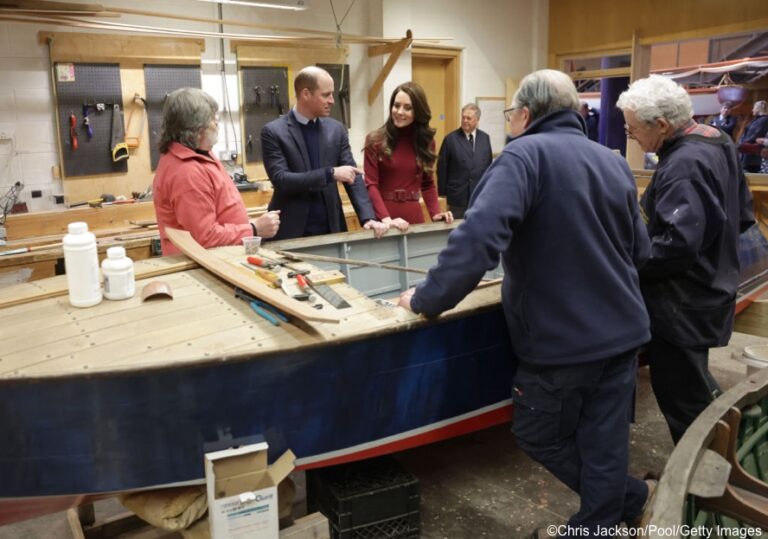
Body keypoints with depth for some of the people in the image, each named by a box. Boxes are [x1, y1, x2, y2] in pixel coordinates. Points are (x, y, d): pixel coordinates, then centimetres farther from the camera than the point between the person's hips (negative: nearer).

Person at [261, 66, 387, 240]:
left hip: (331, 228, 4)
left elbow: (353, 175, 3)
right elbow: (280, 180, -16)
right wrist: (330, 173, -23)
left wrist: (368, 217, -11)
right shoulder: (273, 132, -6)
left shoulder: (336, 129, 6)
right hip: (291, 232, -4)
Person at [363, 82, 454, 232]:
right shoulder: (375, 140, -4)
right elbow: (371, 184, -9)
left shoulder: (426, 141, 7)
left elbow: (427, 183, 13)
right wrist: (386, 219, -23)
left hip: (414, 215, 3)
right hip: (383, 217, -3)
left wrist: (435, 213, -3)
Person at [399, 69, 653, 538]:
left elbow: (478, 237, -29)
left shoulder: (525, 156, -14)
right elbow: (640, 250, 15)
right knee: (606, 444, 15)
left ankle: (631, 499, 33)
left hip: (561, 337, -6)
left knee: (541, 437, 17)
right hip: (623, 330, 7)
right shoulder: (615, 163, 7)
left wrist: (428, 299, -19)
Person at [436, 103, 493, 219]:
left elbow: (489, 165, 13)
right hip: (458, 196, -3)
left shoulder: (485, 138, 7)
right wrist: (443, 192, -3)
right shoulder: (451, 138, -4)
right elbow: (442, 168, -3)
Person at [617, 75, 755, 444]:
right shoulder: (717, 141, 7)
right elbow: (742, 216, 15)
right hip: (708, 292, 10)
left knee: (681, 402, 4)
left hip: (682, 305, -10)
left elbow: (676, 246, -31)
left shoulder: (684, 165, -25)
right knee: (695, 391, 26)